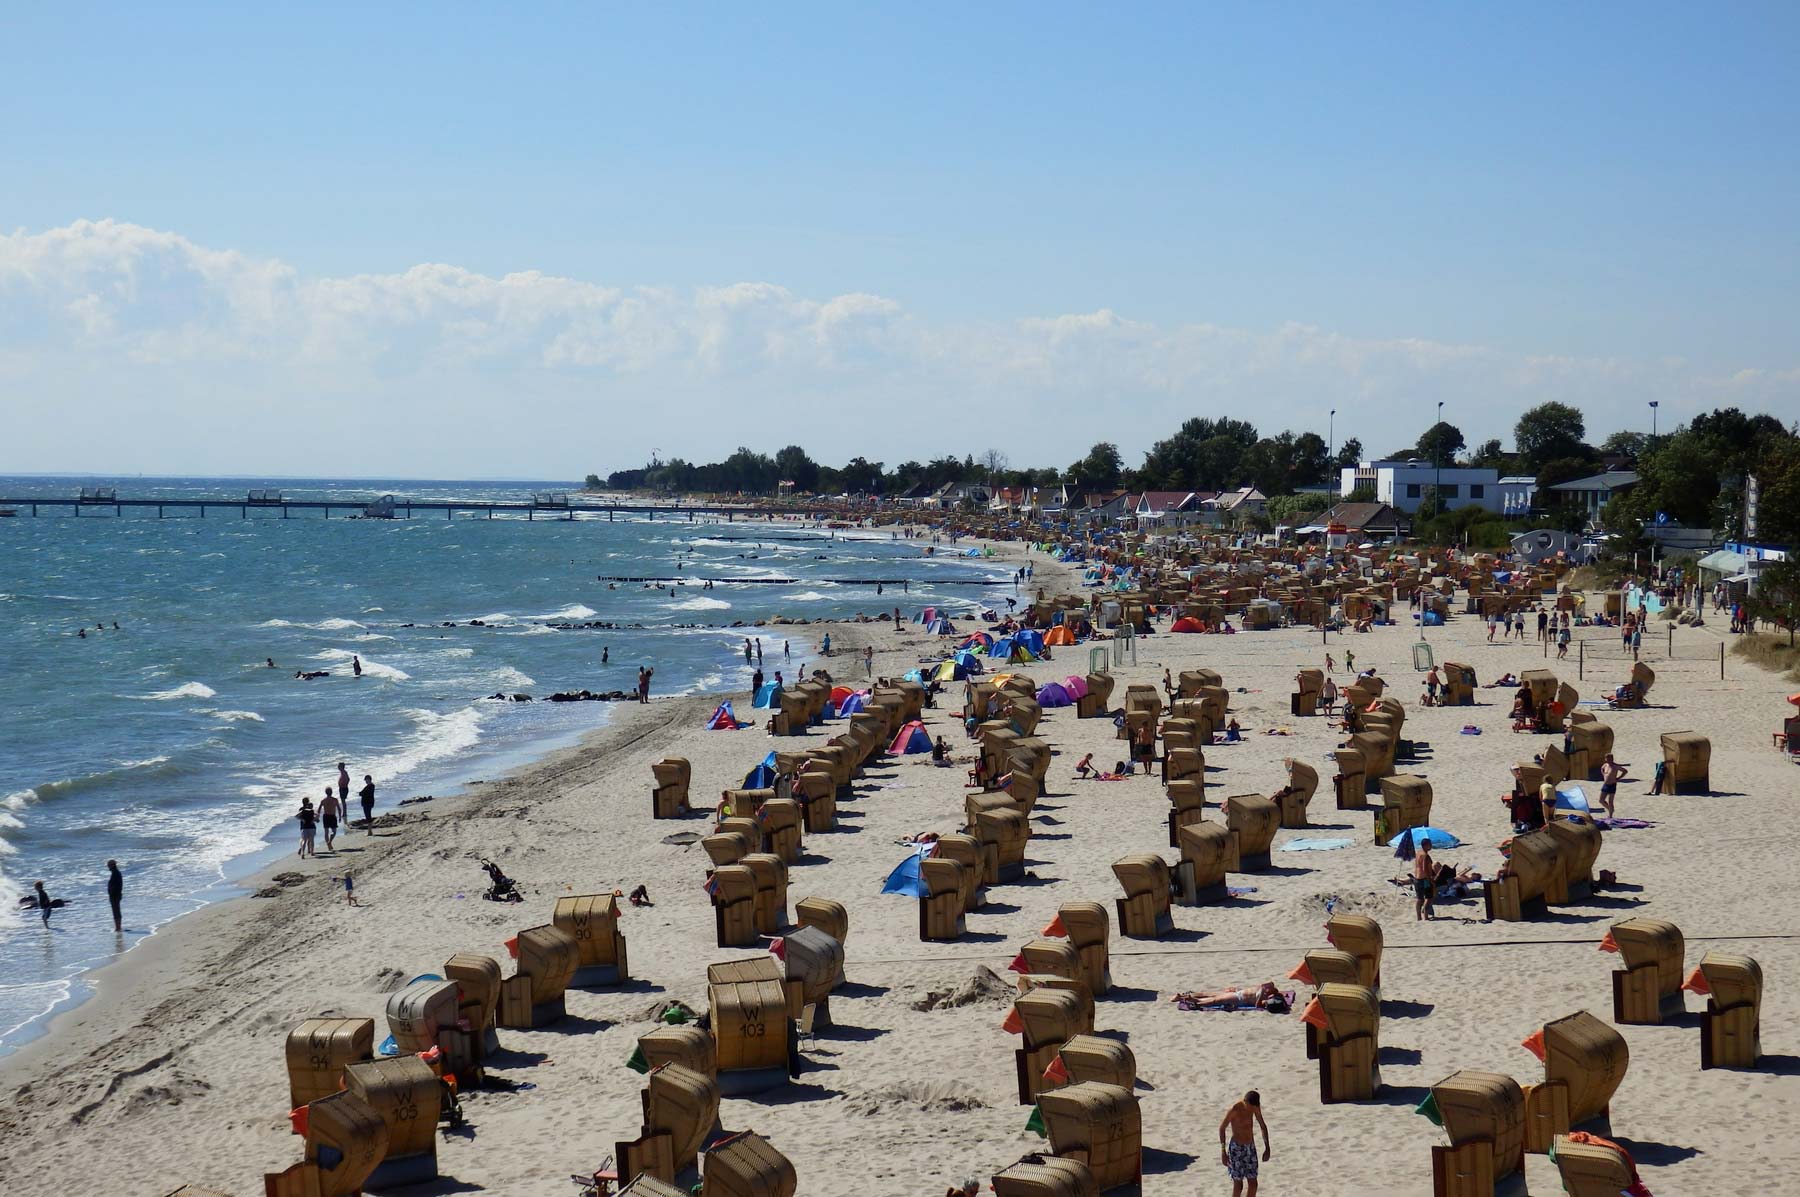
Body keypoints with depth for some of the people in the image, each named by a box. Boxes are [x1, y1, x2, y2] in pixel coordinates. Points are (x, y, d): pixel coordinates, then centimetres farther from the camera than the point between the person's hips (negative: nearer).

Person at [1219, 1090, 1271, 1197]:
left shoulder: (1255, 1107, -5)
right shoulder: (1234, 1109, -21)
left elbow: (1263, 1126, 9)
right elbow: (1222, 1128, -13)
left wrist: (1267, 1148, 8)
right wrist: (1223, 1152, -15)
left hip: (1250, 1147, 6)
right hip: (1237, 1148, -6)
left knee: (1253, 1184, 7)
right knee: (1238, 1185, -2)